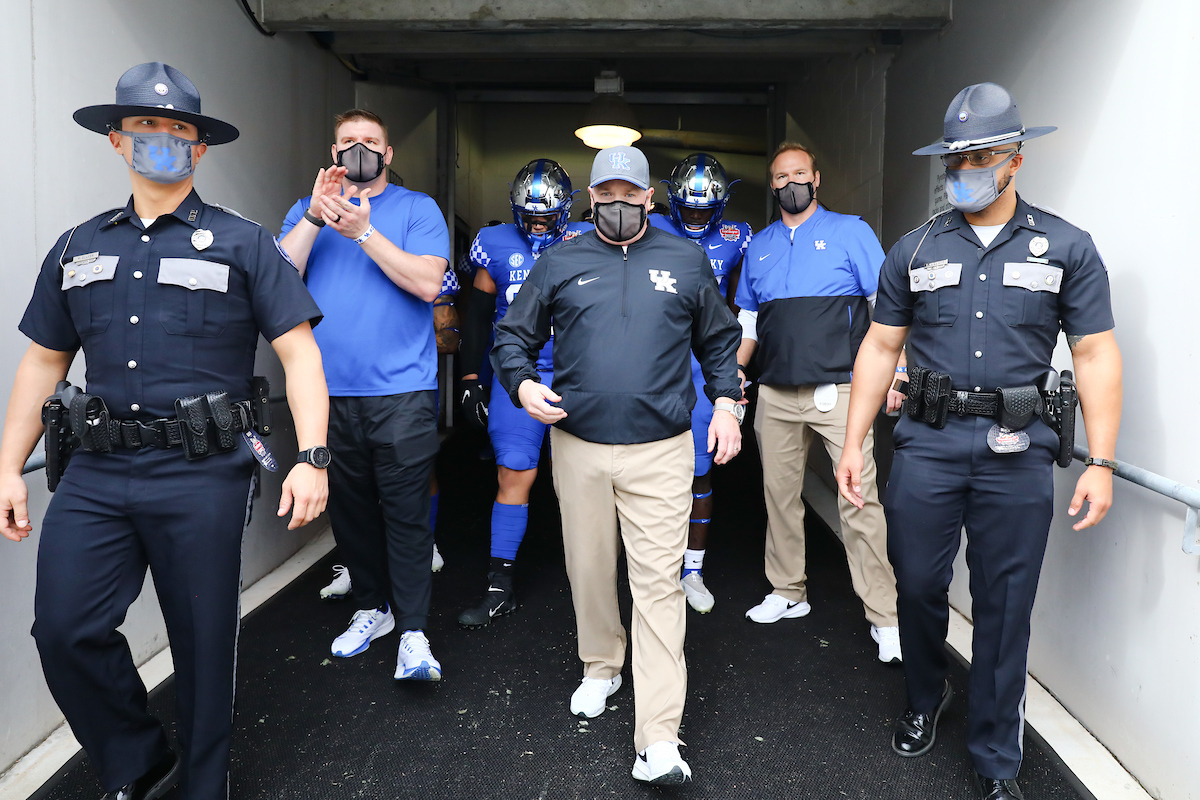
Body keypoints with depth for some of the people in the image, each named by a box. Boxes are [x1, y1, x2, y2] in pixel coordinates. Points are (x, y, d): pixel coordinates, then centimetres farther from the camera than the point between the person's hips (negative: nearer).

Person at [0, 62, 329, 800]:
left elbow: (299, 353, -5)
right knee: (66, 632, 0)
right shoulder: (78, 249, 14)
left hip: (201, 475, -4)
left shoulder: (242, 244, 1)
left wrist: (312, 458, -16)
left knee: (204, 641, 6)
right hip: (97, 471, 4)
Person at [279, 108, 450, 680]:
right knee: (349, 507, 12)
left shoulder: (417, 208, 6)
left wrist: (363, 232, -15)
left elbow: (428, 283, -10)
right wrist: (316, 216, -12)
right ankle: (372, 608, 29)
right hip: (329, 392, 4)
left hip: (401, 391, -3)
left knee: (406, 510, -5)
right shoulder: (307, 209, 15)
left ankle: (413, 632, 3)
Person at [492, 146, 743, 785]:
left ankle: (658, 741, -4)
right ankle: (600, 667, 40)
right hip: (577, 445, 2)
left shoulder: (686, 263, 11)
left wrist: (726, 403, 8)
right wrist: (522, 384, -7)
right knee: (589, 569, 14)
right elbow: (513, 336, 12)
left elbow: (719, 341, 19)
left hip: (661, 450, -1)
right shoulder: (559, 264, 9)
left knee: (659, 582, -7)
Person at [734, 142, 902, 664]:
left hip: (838, 389, -4)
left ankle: (884, 616, 3)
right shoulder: (758, 246, 16)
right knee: (779, 495, 11)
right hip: (776, 395, 5)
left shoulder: (850, 232, 4)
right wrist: (733, 372, 7)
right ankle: (788, 593, 27)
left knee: (859, 500, -6)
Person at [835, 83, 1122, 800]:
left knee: (1005, 607, 6)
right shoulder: (916, 250, 7)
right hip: (928, 444, 2)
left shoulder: (1066, 247, 3)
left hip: (1016, 452, -1)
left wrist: (1101, 462, -7)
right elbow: (880, 348, 8)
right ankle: (926, 700, 39)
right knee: (918, 586, 10)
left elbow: (1097, 355, 0)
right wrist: (853, 442, 3)